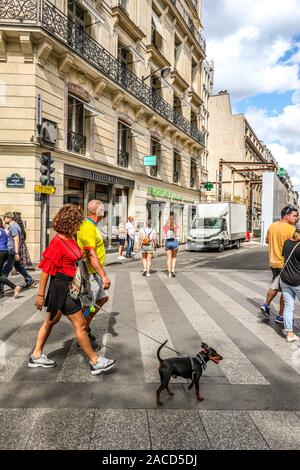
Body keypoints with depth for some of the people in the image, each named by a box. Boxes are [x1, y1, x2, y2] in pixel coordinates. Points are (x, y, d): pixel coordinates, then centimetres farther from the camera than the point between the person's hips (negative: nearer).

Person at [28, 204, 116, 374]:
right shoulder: (57, 242, -21)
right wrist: (41, 295, -14)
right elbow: (46, 270, -18)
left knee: (52, 320, 20)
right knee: (80, 325, 0)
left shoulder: (70, 238, 5)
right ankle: (95, 361, 13)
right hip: (62, 286, -10)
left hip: (70, 285, 10)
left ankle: (36, 356, 35)